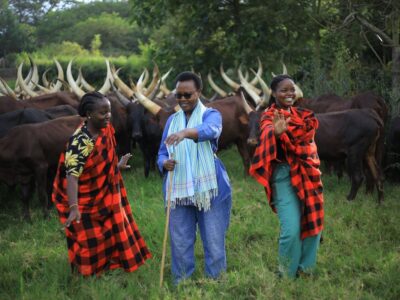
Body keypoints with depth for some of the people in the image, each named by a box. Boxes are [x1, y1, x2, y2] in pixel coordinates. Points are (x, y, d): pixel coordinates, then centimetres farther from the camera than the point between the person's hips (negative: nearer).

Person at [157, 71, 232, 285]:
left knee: (214, 242, 1)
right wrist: (165, 163, -15)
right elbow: (162, 153, 10)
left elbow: (209, 130, -25)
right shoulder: (172, 120, 14)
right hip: (178, 190, 3)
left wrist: (185, 133, -46)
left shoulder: (211, 115, 0)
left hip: (209, 188, -3)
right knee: (180, 244, 5)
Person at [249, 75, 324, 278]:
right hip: (284, 176, -6)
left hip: (308, 175, 6)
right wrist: (276, 132, -53)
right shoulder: (269, 116, -6)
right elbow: (267, 132, -30)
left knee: (314, 225, 7)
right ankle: (286, 277, 3)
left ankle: (306, 272, 23)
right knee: (291, 229, -14)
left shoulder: (300, 115, 14)